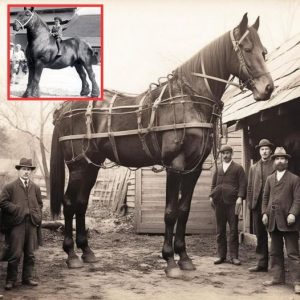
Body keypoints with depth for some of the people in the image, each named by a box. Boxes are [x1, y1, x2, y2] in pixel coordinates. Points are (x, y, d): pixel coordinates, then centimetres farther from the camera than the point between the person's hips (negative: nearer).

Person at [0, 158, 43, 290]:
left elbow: (39, 204, 23)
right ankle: (11, 280, 4)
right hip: (16, 223, -4)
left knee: (30, 253, 8)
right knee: (15, 253, -5)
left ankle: (27, 278, 18)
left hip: (31, 224, 5)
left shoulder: (35, 188, 15)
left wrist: (37, 216, 7)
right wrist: (17, 209, -12)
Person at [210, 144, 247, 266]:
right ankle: (221, 255, 12)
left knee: (233, 230, -2)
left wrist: (240, 198, -14)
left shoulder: (238, 168, 6)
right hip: (219, 202, 4)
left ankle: (234, 256, 2)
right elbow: (213, 184, 19)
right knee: (220, 231, 6)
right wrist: (211, 196, 4)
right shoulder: (218, 168, 18)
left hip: (232, 202, -4)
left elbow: (243, 184, -2)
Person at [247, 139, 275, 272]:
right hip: (258, 205, 4)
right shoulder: (253, 168, 15)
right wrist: (249, 202, 4)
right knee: (260, 236, 7)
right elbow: (250, 187, 14)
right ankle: (262, 264, 13)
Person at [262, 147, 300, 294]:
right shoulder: (269, 179, 14)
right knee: (275, 252, 11)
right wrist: (264, 213, 3)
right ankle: (278, 277, 21)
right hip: (273, 221, 5)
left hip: (288, 221, -5)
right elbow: (265, 197, 15)